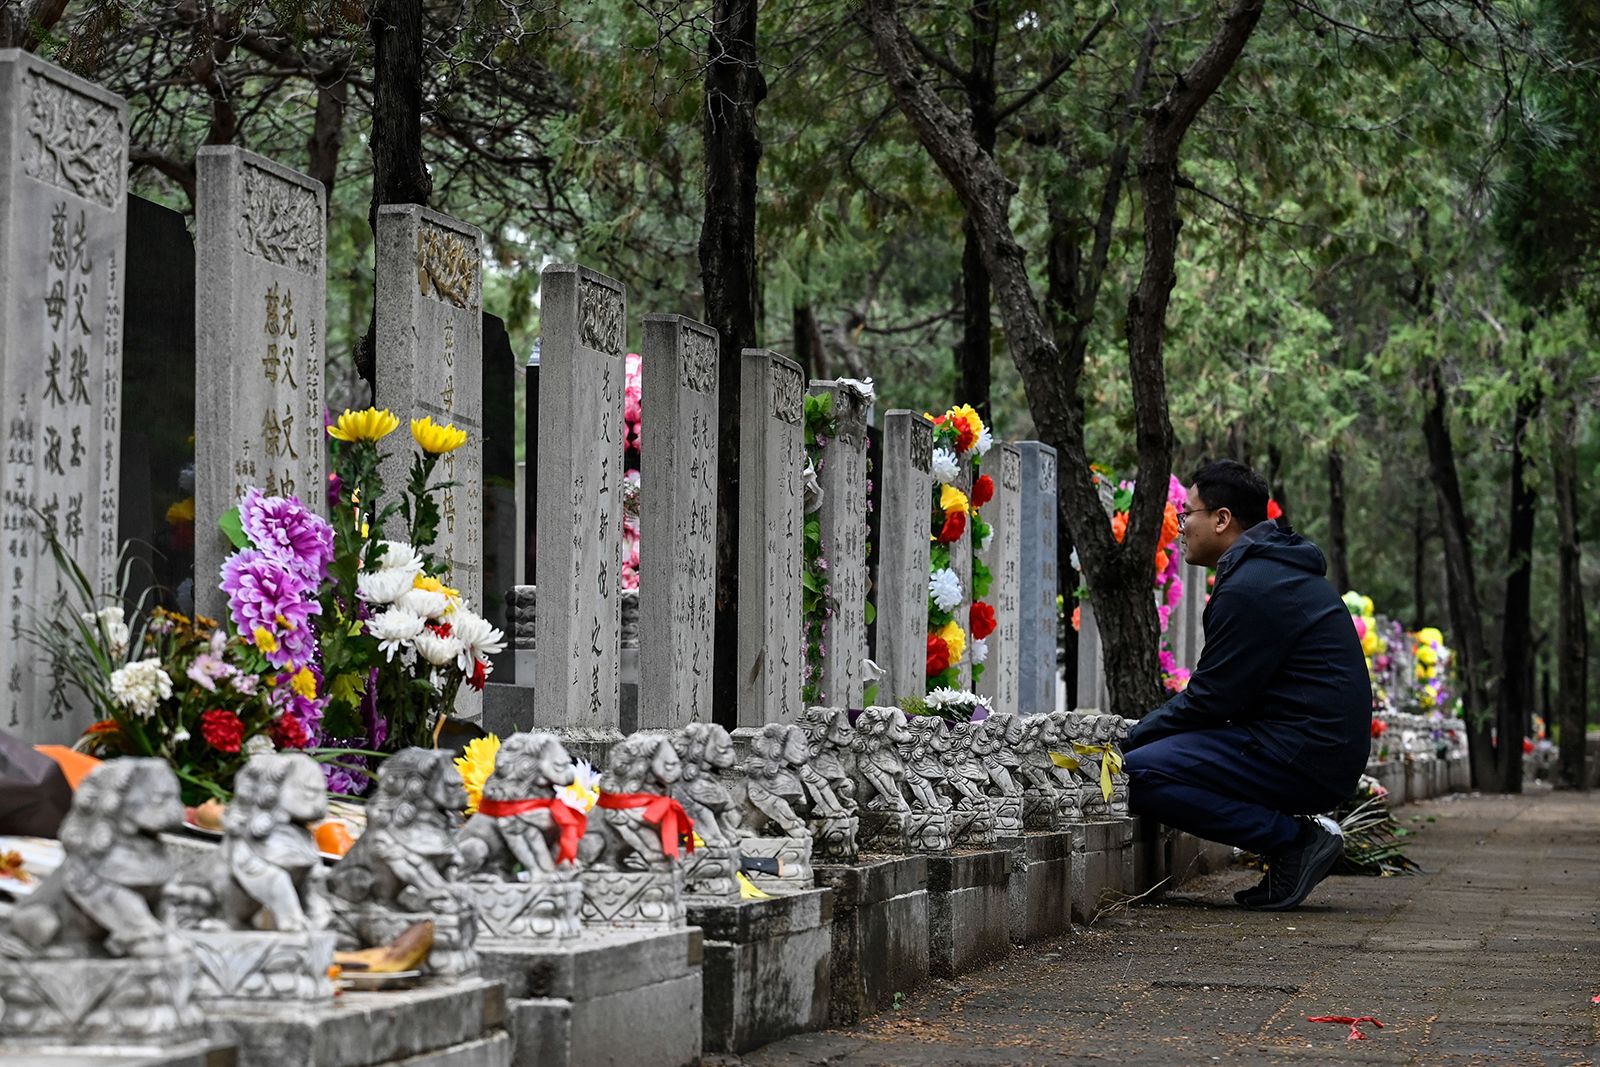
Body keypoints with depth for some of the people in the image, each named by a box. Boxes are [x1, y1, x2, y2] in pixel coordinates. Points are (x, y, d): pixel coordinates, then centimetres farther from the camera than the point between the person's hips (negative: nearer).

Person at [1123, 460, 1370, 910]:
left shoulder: (1251, 587, -15)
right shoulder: (1280, 570, 19)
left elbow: (1209, 700, -14)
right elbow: (1214, 692, 20)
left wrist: (1127, 742, -3)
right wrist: (1136, 735, 13)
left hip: (1304, 756, -11)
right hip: (1325, 753, 11)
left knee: (1138, 774, -18)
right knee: (1153, 751, 18)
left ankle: (1293, 838, -13)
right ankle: (1294, 835, 8)